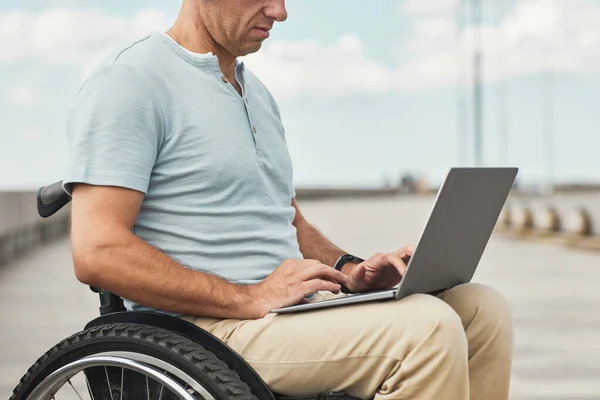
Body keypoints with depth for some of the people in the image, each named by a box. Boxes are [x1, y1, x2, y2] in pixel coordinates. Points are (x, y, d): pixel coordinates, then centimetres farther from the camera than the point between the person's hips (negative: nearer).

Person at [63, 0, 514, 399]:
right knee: (427, 328, -26)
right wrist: (252, 299, -21)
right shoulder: (129, 83, -8)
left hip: (291, 304, 9)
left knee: (483, 309, -4)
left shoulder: (257, 94, 21)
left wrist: (352, 272, 5)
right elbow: (97, 253, -18)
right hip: (205, 327, -9)